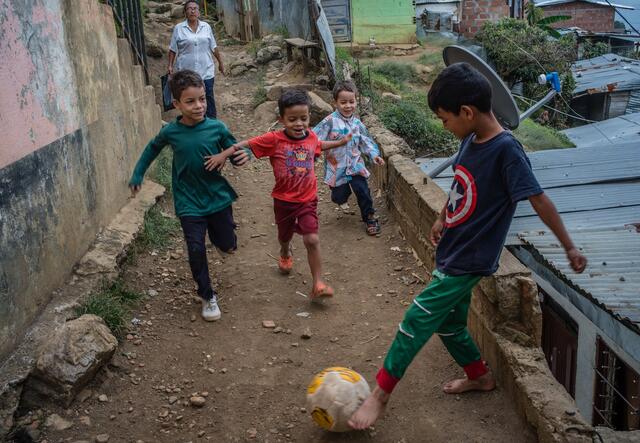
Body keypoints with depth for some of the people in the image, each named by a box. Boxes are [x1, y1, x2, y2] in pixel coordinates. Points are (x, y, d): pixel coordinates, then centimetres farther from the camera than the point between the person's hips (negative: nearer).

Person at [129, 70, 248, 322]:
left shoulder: (217, 128, -11)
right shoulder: (171, 132, -9)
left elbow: (234, 151, 1)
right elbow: (152, 149, 12)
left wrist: (242, 157, -23)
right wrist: (137, 175, 14)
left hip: (218, 196, 1)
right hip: (189, 202, -1)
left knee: (228, 246, 13)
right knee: (196, 250, -4)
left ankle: (214, 229, 50)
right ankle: (207, 296, 17)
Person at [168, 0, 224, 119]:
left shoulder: (206, 27, 5)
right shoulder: (178, 28, -1)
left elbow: (214, 47, 11)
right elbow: (173, 50, 2)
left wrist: (220, 62, 13)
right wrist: (170, 65, -3)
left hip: (206, 70, 2)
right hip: (186, 71, -2)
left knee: (209, 97, 6)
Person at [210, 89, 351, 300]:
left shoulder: (311, 136, -4)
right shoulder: (274, 139, -17)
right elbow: (246, 144, -17)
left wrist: (340, 142, 22)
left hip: (308, 200, 1)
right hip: (284, 200, -1)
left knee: (312, 240, -12)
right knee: (285, 236, 22)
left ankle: (317, 284, -1)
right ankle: (285, 253, 59)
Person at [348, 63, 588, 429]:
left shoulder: (506, 150, -23)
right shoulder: (471, 139, 0)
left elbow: (539, 199, -20)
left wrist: (570, 248, -15)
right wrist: (443, 219, 28)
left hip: (468, 261, -8)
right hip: (453, 252, 8)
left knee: (416, 321, -4)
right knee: (449, 323, 20)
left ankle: (380, 395, 8)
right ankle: (480, 376, 43)